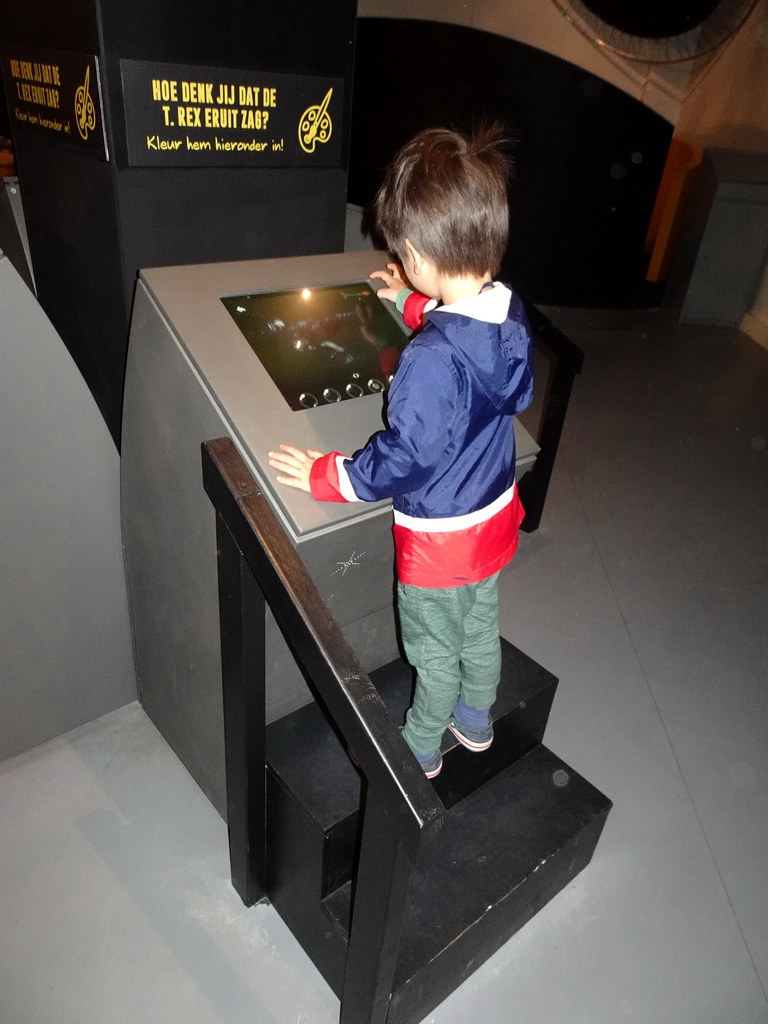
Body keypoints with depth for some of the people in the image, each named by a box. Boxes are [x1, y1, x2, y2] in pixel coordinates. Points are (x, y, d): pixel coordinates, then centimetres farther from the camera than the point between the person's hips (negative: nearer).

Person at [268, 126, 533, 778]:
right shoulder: (512, 315, -9)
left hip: (440, 538, -7)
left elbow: (404, 460, -30)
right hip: (496, 514, 8)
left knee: (435, 650, 16)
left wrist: (325, 476, -14)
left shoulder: (430, 360, -35)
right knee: (480, 626, 27)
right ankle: (476, 723, 51)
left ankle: (420, 751, 42)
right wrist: (417, 304, 16)